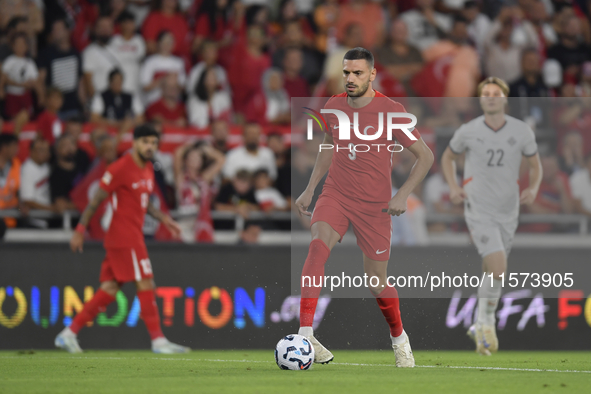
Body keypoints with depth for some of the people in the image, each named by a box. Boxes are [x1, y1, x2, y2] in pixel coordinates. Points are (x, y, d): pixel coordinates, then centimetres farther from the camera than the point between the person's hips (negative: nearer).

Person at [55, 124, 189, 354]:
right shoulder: (120, 169, -12)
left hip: (133, 236, 9)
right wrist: (80, 230, -10)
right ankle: (158, 341, -6)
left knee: (110, 288, 8)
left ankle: (69, 333, 12)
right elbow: (96, 200, -10)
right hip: (124, 237, -9)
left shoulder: (148, 169, 15)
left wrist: (163, 219, 15)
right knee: (145, 284, -9)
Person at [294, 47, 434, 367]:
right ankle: (305, 335, -35)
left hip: (375, 206, -2)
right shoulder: (333, 107, 3)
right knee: (318, 245, -28)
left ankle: (399, 338, 35)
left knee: (377, 284, 3)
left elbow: (425, 156, -4)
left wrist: (402, 195, -14)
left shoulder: (390, 110, -10)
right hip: (335, 197, 2)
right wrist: (309, 190, 15)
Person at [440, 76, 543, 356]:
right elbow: (448, 157, 13)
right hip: (478, 210, -3)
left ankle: (480, 327, 33)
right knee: (498, 268, -20)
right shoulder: (468, 131, -5)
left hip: (508, 212, 3)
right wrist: (453, 187, -3)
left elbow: (535, 165, 11)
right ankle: (487, 323, -2)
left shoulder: (521, 131, -2)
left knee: (491, 273, 14)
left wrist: (533, 189, -9)